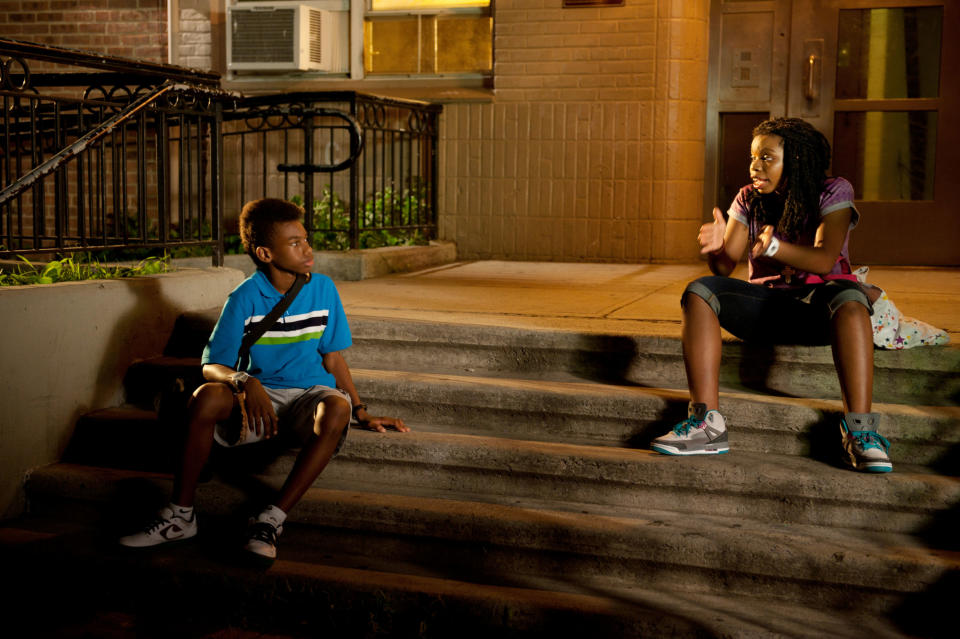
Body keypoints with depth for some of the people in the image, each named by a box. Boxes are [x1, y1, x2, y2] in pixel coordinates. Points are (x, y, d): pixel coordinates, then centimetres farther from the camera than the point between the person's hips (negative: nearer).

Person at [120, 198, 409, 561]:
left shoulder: (323, 289, 1)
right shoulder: (246, 298, -6)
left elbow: (332, 357, 10)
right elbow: (212, 366, -9)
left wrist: (362, 414, 5)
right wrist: (245, 382, -31)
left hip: (310, 393, 1)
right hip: (261, 394, -1)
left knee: (337, 409, -36)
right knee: (206, 397, -32)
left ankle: (272, 519, -31)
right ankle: (180, 515, -18)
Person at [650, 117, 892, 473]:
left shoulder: (833, 193, -3)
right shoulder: (749, 200, 7)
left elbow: (824, 260, -19)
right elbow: (725, 267, -2)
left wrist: (776, 247, -39)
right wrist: (716, 247, -27)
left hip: (818, 304, -3)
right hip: (767, 304, 3)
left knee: (848, 298, -38)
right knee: (699, 291, -22)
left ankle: (859, 430, -44)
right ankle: (706, 423, -33)